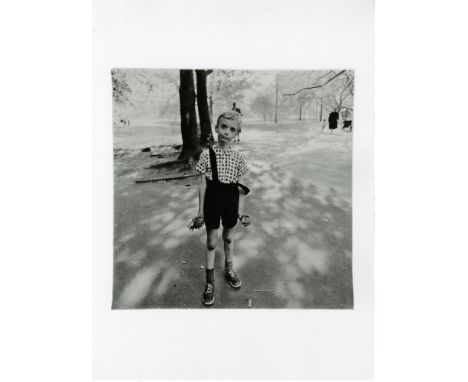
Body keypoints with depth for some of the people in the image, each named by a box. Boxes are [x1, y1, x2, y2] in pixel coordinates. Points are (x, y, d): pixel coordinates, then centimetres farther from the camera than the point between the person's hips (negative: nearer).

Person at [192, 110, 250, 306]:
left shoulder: (238, 157, -5)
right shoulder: (206, 154, -9)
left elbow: (240, 188, 0)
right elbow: (203, 184, -5)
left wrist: (240, 212, -1)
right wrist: (200, 211, -3)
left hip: (230, 203, 2)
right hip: (212, 202, -1)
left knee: (228, 237, 20)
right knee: (212, 242, 8)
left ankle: (229, 269, 44)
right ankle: (210, 282, 23)